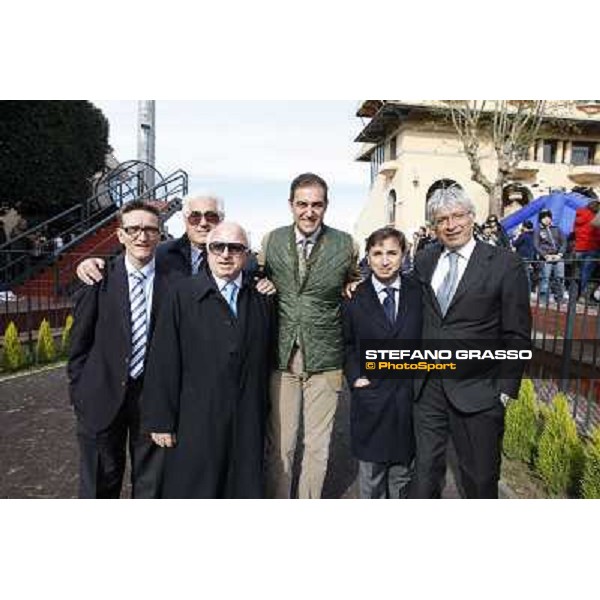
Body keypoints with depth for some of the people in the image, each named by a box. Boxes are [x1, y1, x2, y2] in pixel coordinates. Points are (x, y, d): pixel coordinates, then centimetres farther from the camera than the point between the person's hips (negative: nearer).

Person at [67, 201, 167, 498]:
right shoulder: (99, 279, -4)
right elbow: (79, 344, 1)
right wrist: (79, 394, 0)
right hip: (103, 396, 1)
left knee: (150, 482, 15)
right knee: (99, 483, 18)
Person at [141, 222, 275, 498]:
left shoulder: (262, 300, 5)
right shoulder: (182, 294, -5)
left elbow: (266, 362, 8)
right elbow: (163, 361, -7)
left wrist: (262, 415, 9)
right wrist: (161, 421, -7)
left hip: (248, 426, 3)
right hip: (194, 422, -2)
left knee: (244, 489, 15)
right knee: (191, 490, 11)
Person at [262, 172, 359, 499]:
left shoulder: (346, 245, -2)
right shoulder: (271, 241, 2)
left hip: (325, 361, 0)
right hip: (281, 359, 1)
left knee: (318, 446, 11)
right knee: (278, 445, 9)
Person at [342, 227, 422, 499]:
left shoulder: (418, 292, -1)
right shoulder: (355, 297, -3)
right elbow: (346, 343, 7)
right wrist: (354, 375, -5)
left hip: (409, 397, 1)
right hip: (370, 397, -1)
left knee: (402, 472, 18)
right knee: (370, 472, 14)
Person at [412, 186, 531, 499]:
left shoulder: (505, 264, -7)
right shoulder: (423, 261, 6)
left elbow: (517, 335, -5)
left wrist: (506, 389, -7)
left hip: (477, 391, -3)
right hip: (427, 388, 4)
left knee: (480, 478, 14)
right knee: (425, 470, 17)